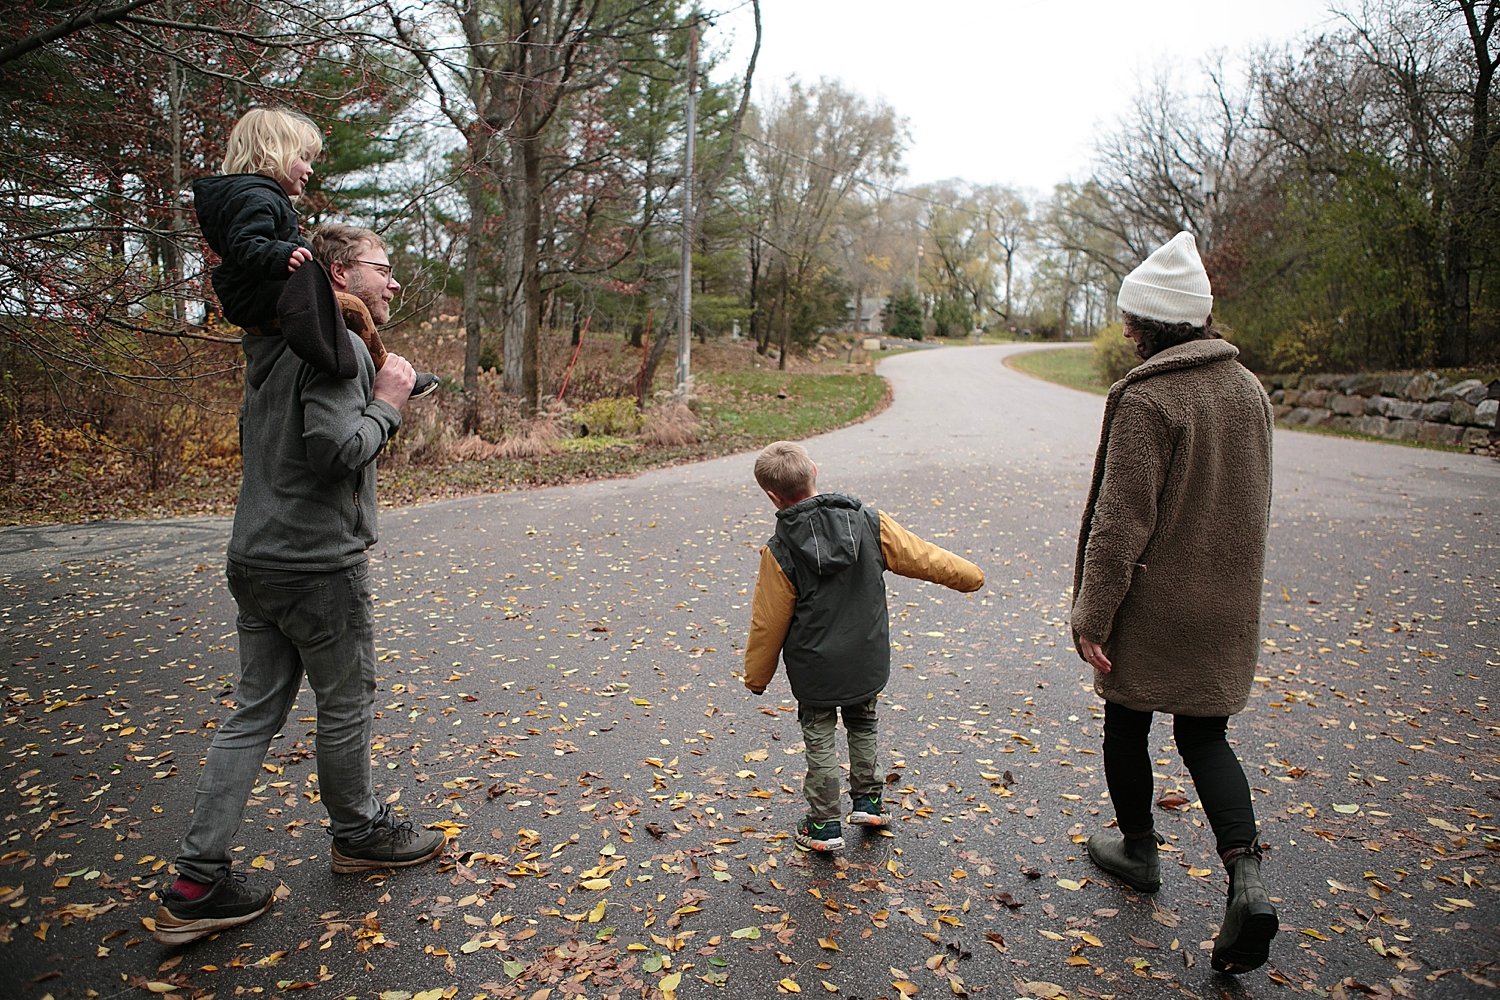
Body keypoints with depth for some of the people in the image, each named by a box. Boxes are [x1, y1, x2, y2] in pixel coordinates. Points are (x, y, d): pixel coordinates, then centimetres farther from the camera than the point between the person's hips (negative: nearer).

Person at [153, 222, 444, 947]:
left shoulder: (273, 345, 15)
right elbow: (334, 449, -26)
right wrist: (386, 404, -9)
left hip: (256, 561, 9)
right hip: (319, 566, -9)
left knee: (255, 713, 12)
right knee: (346, 706, 10)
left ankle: (196, 885, 14)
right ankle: (357, 833, 31)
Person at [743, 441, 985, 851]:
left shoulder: (780, 552, -19)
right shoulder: (870, 523, -12)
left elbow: (768, 624, -11)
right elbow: (921, 556, -1)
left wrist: (756, 676, 4)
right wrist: (968, 574, 17)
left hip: (814, 669, -3)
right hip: (867, 662, 4)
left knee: (820, 741, 14)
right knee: (862, 726, 26)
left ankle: (824, 825, 22)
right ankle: (867, 800, 38)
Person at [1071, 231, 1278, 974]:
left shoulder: (1147, 397, -19)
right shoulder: (1248, 389, 3)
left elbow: (1121, 520, -21)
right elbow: (1254, 503, 12)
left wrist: (1092, 615, -16)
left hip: (1152, 606, -6)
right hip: (1226, 607, 6)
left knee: (1127, 724, 15)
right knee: (1204, 735, 16)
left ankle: (1137, 850, 33)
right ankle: (1245, 875, 0)